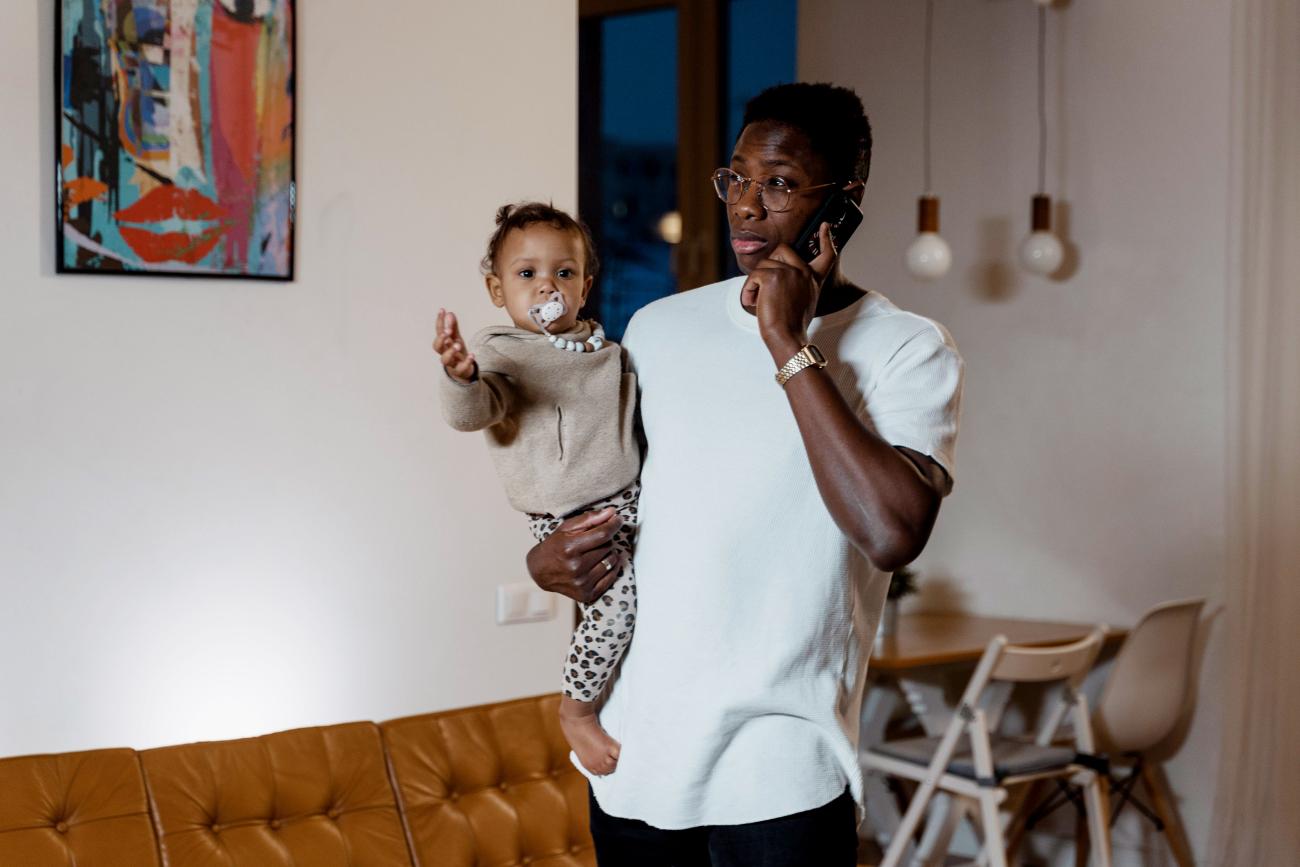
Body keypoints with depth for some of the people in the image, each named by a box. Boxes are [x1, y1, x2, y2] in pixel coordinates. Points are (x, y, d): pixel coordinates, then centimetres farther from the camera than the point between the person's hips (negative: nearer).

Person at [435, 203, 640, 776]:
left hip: (626, 497, 7)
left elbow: (643, 412, 32)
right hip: (568, 514, -7)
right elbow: (469, 414, -24)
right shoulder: (498, 352, -4)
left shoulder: (607, 353, 18)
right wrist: (461, 376, -45)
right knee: (622, 589, -24)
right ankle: (576, 708, -5)